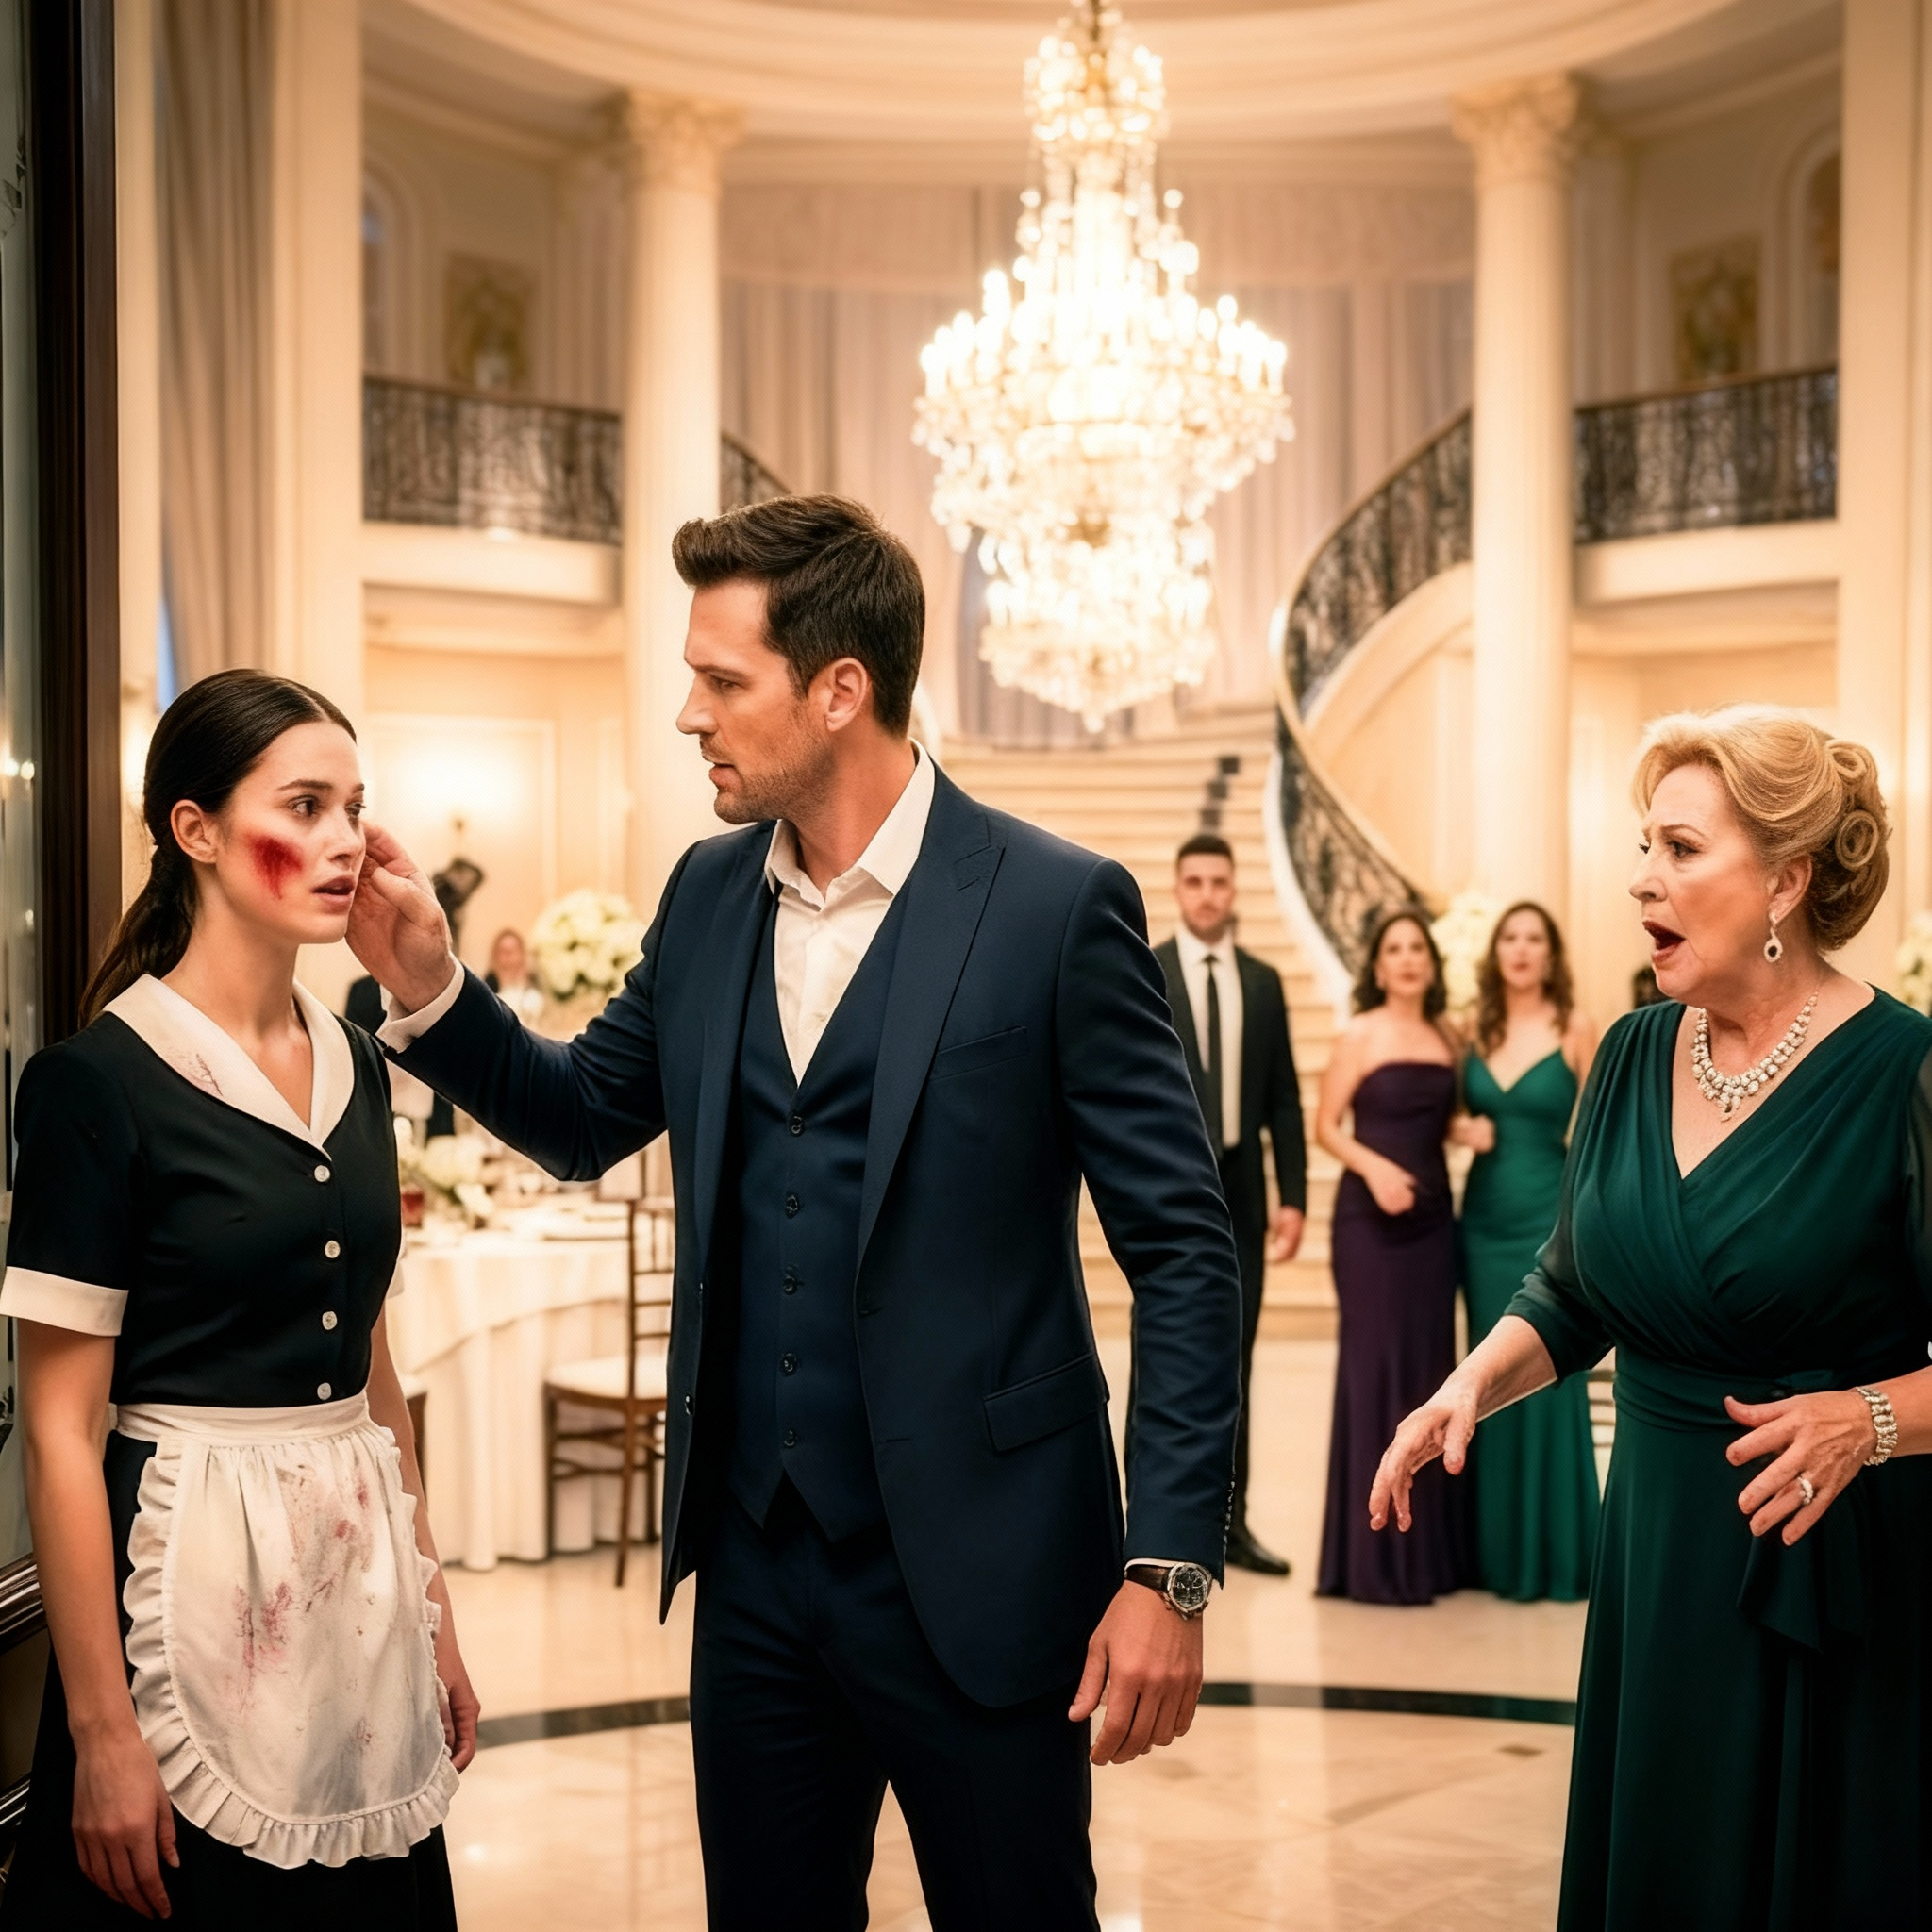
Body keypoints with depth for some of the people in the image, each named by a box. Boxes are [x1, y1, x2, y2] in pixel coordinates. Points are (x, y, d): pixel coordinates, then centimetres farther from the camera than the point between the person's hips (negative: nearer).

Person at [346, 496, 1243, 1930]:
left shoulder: (1058, 908, -12)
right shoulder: (710, 897, 5)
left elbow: (1187, 1254, -11)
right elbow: (584, 1119, 16)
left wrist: (1171, 1569, -16)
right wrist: (426, 982, -1)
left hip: (975, 1579, -5)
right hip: (754, 1567, 5)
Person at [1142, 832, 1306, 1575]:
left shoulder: (1263, 981, 10)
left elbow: (1283, 1099, 10)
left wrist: (1293, 1196, 4)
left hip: (1241, 1190, 4)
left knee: (1233, 1360, 8)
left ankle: (1228, 1520, 16)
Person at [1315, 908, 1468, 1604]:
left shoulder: (1445, 1041, 10)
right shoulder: (1358, 1036, -3)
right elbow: (1326, 1126, -5)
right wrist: (1374, 1167, -20)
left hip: (1432, 1216, 5)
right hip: (1369, 1218, -5)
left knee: (1429, 1370, 7)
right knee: (1374, 1368, -3)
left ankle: (1428, 1547, 15)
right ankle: (1371, 1556, 3)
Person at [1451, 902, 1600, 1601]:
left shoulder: (1575, 1028, -5)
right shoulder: (1477, 1028, 6)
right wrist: (1462, 1130, -5)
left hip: (1549, 1217, -4)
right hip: (1483, 1217, 4)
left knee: (1549, 1382, -1)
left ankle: (1556, 1553, 10)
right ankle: (1498, 1549, 17)